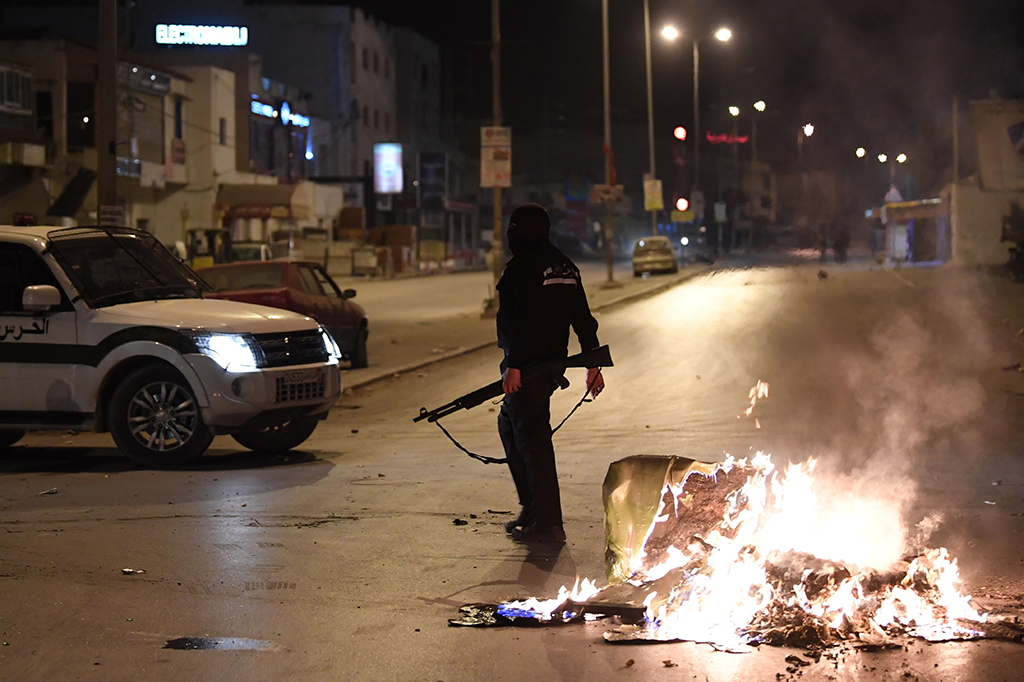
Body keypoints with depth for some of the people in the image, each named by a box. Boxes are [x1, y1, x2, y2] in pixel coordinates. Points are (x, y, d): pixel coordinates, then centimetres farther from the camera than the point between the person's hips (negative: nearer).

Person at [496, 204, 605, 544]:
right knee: (509, 424, 22)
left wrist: (514, 366, -24)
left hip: (527, 368, -9)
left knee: (532, 440, -6)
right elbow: (583, 319, 14)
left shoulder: (522, 267, -13)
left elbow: (524, 322, -22)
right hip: (553, 363, 9)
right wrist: (593, 364, 17)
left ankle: (548, 524, -6)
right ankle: (533, 508, 24)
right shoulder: (565, 266, 14)